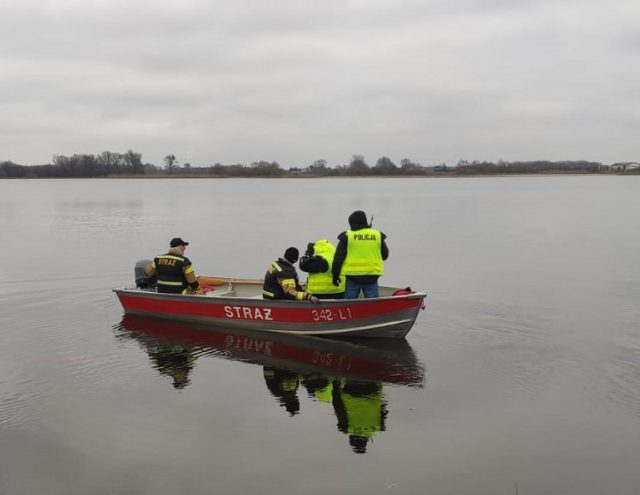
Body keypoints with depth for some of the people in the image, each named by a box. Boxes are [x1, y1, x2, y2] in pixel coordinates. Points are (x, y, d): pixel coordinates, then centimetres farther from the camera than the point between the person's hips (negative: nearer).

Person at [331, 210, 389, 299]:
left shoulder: (347, 236, -3)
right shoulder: (378, 235, 4)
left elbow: (338, 257, -3)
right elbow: (385, 255, 13)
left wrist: (335, 274, 4)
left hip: (353, 276, -2)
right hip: (372, 277, 2)